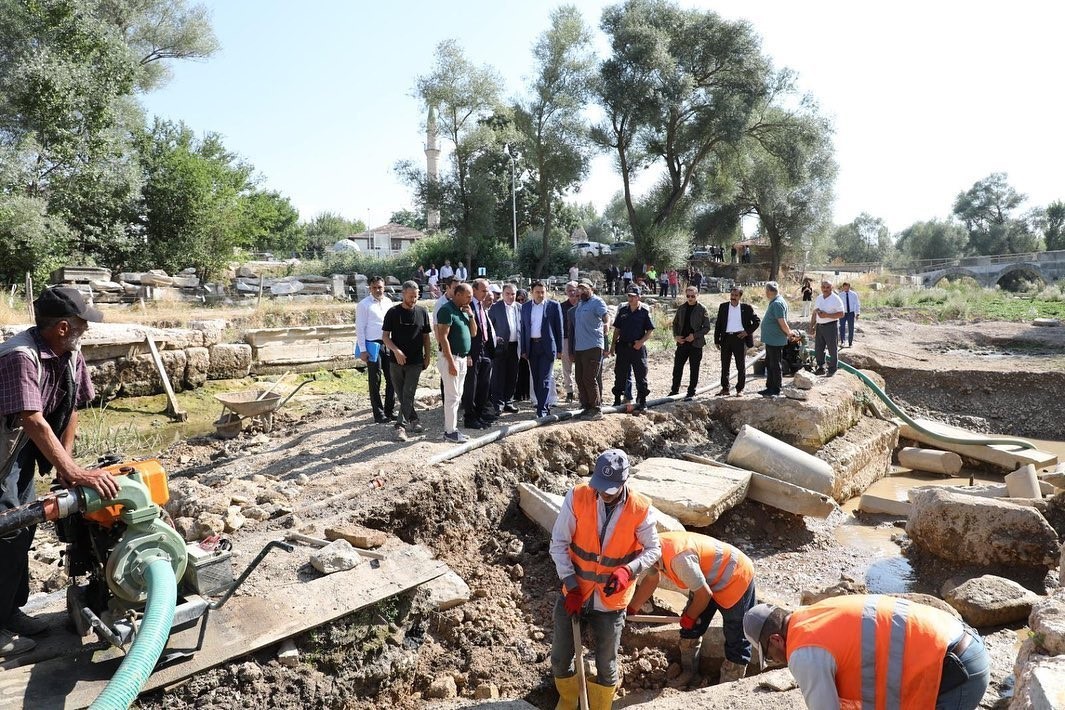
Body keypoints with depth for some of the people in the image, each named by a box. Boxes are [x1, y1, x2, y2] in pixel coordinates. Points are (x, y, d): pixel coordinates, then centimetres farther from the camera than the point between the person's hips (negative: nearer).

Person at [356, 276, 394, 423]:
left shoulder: (388, 302, 9)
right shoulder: (364, 304, -6)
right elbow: (360, 328, -7)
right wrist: (362, 350, -12)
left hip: (389, 344, 5)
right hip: (373, 346, -5)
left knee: (391, 378, 9)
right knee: (375, 381, 3)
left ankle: (389, 410, 21)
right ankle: (378, 414, 12)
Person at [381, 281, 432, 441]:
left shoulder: (422, 312, 1)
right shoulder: (393, 312, -3)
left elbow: (426, 336, 9)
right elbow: (385, 336, -3)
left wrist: (428, 356, 6)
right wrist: (396, 350, -18)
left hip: (415, 362, 0)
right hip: (397, 361, 1)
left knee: (408, 395, -6)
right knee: (401, 395, 9)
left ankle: (401, 425, -4)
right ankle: (413, 420, 25)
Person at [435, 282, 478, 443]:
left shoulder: (464, 310, 13)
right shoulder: (447, 310, -14)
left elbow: (473, 333, 16)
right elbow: (443, 338, -19)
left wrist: (470, 315, 1)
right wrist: (451, 362, -22)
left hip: (463, 358, 9)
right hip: (451, 358, -9)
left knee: (457, 396, 13)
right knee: (452, 396, -4)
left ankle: (451, 428, 20)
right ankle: (450, 431, 3)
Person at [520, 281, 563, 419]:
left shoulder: (554, 305, 0)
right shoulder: (525, 307, 10)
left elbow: (559, 328, 1)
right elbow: (523, 328, 12)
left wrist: (559, 349, -2)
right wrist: (523, 350, 7)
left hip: (547, 346, -4)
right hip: (532, 346, 4)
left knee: (544, 379, -8)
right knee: (536, 380, 8)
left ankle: (542, 410, -8)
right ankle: (545, 405, 19)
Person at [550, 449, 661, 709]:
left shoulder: (641, 509, -19)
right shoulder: (577, 497, -19)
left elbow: (653, 549, -5)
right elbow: (559, 543, -11)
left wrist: (627, 571, -23)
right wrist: (571, 586, -16)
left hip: (611, 601, -1)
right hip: (574, 594, 1)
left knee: (606, 665, 14)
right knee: (561, 657, 17)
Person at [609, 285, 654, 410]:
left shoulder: (644, 311, -2)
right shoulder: (622, 310, 8)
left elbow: (650, 330, -1)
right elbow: (617, 329, 13)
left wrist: (641, 341, -15)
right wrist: (613, 345, 8)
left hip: (637, 347, -3)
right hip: (623, 347, 3)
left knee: (641, 375, 2)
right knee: (620, 374, 8)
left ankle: (642, 401, 10)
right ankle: (617, 399, 18)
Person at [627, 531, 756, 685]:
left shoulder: (678, 557, -39)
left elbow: (704, 594, -26)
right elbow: (651, 579, 6)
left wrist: (690, 617, -8)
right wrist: (631, 609, 2)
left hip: (737, 577, -9)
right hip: (710, 579, 9)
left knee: (737, 640, -1)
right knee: (691, 628, 13)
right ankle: (688, 672, 29)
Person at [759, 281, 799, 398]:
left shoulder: (777, 303, -20)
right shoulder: (774, 302, 13)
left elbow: (782, 322, -23)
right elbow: (781, 322, 20)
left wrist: (789, 333, -12)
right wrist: (789, 332, 16)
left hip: (775, 340, -10)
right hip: (771, 339, 10)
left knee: (775, 365, -1)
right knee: (769, 364, 17)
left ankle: (776, 390, 7)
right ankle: (770, 387, 27)